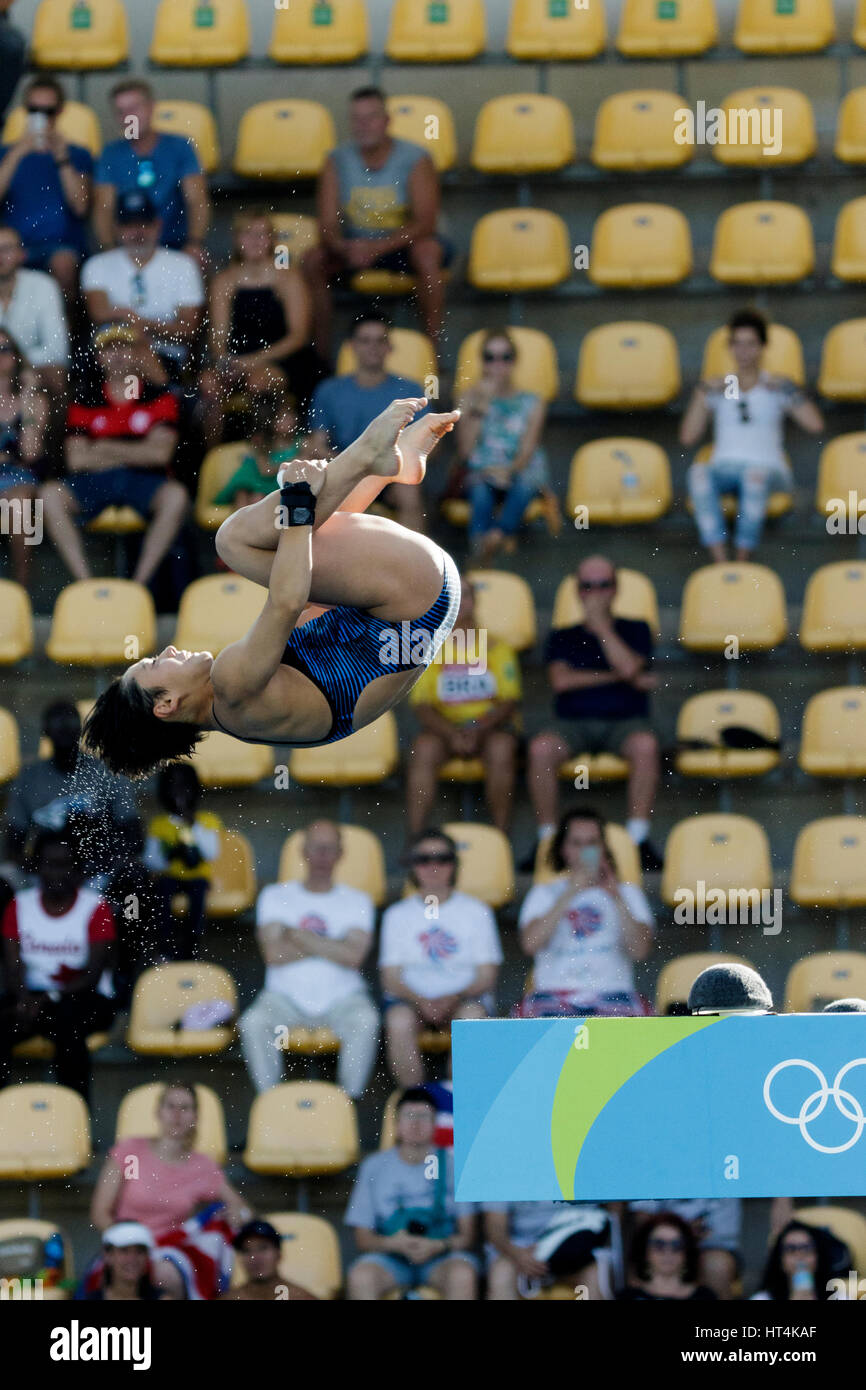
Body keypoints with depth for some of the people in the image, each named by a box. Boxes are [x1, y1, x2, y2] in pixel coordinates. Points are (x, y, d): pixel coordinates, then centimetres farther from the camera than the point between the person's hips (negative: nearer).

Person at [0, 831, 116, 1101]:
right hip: (34, 995, 3)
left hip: (85, 998, -3)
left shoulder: (96, 908, -3)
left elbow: (93, 975, -11)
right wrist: (24, 1000, -24)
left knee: (66, 1022, -37)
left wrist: (50, 999, -26)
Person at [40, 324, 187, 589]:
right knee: (50, 495, -28)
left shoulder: (160, 399, 10)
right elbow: (76, 459, 2)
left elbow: (159, 453, -2)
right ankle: (84, 581, -29)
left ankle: (140, 580, -31)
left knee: (176, 496, -35)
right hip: (95, 481, 1)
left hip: (144, 480, -1)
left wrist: (107, 449, -1)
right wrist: (134, 454, 0)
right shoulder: (84, 404, 13)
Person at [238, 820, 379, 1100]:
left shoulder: (357, 901, 7)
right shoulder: (275, 896, 8)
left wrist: (299, 936, -9)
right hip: (286, 997, 0)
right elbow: (273, 954, -8)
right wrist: (330, 946, -6)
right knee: (253, 1024, -31)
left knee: (366, 1022, -33)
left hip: (342, 997, 0)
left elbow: (353, 956, -11)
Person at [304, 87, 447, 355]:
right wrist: (343, 247, -35)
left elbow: (425, 222, -21)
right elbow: (328, 224, -9)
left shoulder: (415, 160, -14)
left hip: (402, 243, -3)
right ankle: (321, 350, -14)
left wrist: (378, 247, -34)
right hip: (354, 245, 3)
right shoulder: (337, 162, -6)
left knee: (427, 253, -36)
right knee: (313, 260, -22)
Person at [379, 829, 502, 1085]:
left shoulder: (476, 911, 9)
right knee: (399, 1021, -34)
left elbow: (486, 977, 3)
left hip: (462, 998, 0)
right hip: (411, 999, 0)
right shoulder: (398, 915, 12)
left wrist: (453, 999, -16)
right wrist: (421, 1002, -16)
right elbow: (391, 978, 5)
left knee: (473, 1016, -35)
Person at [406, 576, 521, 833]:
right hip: (446, 726, 1)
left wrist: (478, 732, -17)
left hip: (490, 725, -1)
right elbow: (421, 705, 0)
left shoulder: (496, 648, 7)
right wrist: (451, 734, -18)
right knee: (423, 749, -32)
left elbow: (509, 702, 0)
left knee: (501, 749, -35)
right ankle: (415, 837, -33)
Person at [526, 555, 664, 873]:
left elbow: (629, 666, -6)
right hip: (574, 724, 1)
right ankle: (546, 839, -25)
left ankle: (638, 838, -31)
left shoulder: (635, 630, 15)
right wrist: (622, 678, -3)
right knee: (541, 748, -33)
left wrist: (600, 623, 0)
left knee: (645, 745, -37)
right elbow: (561, 680, -1)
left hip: (625, 720, -1)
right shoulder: (563, 637, 18)